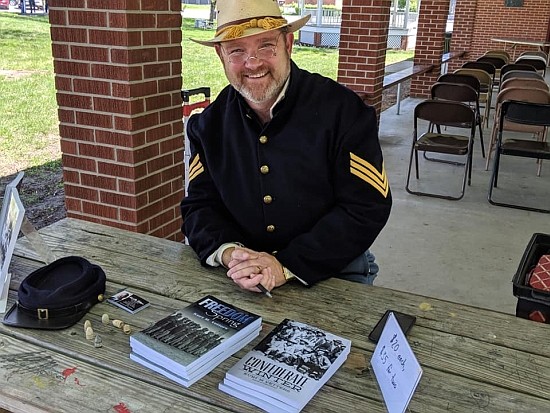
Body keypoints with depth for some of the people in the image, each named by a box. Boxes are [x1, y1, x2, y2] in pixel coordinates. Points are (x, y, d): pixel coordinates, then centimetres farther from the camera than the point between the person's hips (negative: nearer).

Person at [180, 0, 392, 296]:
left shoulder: (342, 110, -10)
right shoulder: (209, 124, 3)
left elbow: (367, 208, -13)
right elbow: (199, 205, 6)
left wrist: (287, 266, -19)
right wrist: (228, 252, -16)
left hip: (334, 273, -3)